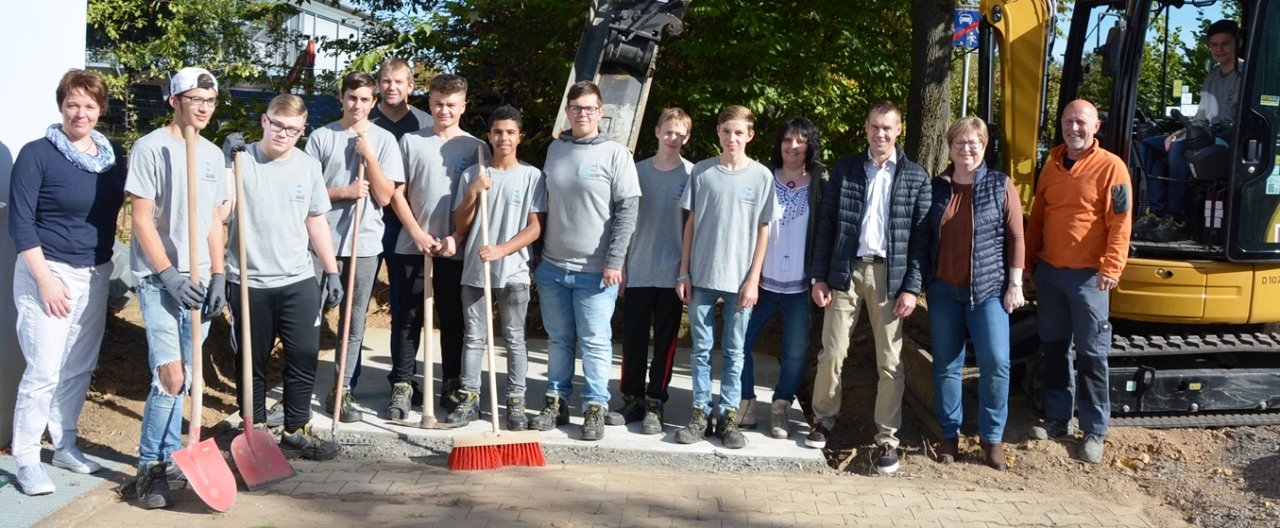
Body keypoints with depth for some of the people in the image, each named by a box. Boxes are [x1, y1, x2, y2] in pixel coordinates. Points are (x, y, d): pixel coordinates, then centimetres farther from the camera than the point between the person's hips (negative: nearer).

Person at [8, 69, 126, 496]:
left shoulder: (112, 154, 6)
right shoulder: (37, 154, -10)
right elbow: (20, 223, -11)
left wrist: (105, 268, 9)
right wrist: (45, 280, -15)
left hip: (95, 275, 5)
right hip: (49, 271, -5)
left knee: (79, 368, 12)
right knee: (44, 370, -6)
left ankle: (65, 446, 26)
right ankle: (26, 459, 6)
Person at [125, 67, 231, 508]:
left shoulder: (213, 154, 12)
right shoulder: (151, 148, -7)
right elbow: (141, 220, -11)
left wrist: (218, 277, 6)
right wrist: (170, 276, -16)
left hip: (199, 279, 6)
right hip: (160, 278, -6)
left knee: (180, 378, 11)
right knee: (170, 376, -14)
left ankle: (169, 456, 24)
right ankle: (151, 467, 0)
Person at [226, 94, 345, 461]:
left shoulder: (308, 166, 6)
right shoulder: (241, 162, -6)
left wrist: (332, 271, 12)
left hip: (299, 282, 3)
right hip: (249, 283, -3)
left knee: (304, 357, 5)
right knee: (253, 363, 9)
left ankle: (296, 432, 20)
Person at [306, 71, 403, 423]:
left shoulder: (384, 140, 2)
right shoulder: (321, 137, 2)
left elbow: (385, 196, -3)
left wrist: (369, 156, -12)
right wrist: (345, 192, -11)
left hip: (364, 243, 1)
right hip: (323, 240, 0)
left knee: (354, 322, 7)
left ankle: (341, 390, 18)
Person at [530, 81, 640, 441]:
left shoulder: (615, 154, -5)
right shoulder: (554, 149, 9)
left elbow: (628, 209, -8)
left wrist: (614, 261, -13)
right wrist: (536, 257, 14)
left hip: (595, 270, -4)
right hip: (552, 266, 4)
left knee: (595, 341, 1)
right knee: (559, 339, 13)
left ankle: (596, 408, 11)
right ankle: (556, 402, 23)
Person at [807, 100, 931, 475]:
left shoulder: (916, 176, 3)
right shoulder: (844, 169, 6)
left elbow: (921, 235, 0)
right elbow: (825, 224, 4)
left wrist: (912, 287, -7)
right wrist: (819, 276, -1)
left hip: (890, 275, -1)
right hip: (846, 271, 1)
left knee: (890, 362, 4)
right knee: (832, 352, 4)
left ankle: (887, 437, 14)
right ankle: (823, 419, 24)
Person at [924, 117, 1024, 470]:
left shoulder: (1000, 185, 0)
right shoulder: (936, 187, 6)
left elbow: (1015, 238, -1)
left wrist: (1015, 284, -5)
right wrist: (921, 283, 9)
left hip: (988, 289, -2)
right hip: (943, 289, 2)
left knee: (996, 362, -6)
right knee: (946, 364, 7)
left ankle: (992, 436, 10)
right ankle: (949, 434, 18)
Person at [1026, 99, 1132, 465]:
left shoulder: (1111, 167, -8)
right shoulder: (1052, 166, 11)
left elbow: (1120, 223, -12)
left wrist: (1111, 268, -20)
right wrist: (1028, 261, 14)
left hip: (1088, 276, -6)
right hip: (1049, 271, 6)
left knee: (1091, 354, 1)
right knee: (1054, 348, 13)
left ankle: (1095, 431, 10)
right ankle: (1058, 419, 25)